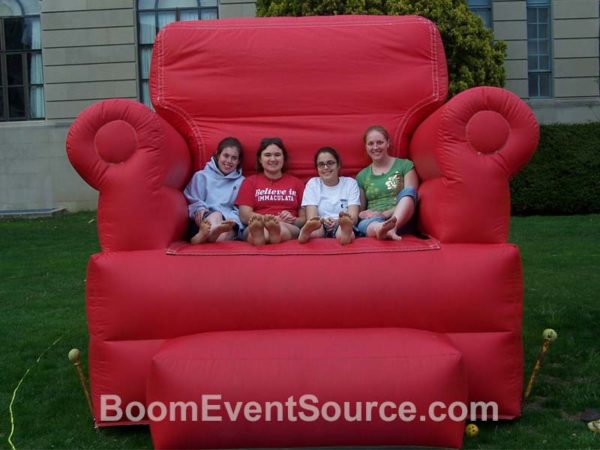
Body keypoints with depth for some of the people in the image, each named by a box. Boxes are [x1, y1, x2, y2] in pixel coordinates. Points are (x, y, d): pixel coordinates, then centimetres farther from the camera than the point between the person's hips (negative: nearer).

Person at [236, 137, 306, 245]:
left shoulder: (296, 183, 23)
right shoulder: (250, 182, 20)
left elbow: (304, 218, 16)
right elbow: (244, 216, 6)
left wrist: (293, 220, -8)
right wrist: (274, 218, -10)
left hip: (289, 229, 0)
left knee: (280, 226, -38)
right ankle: (257, 233, -73)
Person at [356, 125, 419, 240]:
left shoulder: (405, 165, 10)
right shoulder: (362, 176, 17)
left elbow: (410, 195, 0)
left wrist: (385, 214, -13)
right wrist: (363, 214, -8)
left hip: (401, 219, -1)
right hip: (373, 221, 1)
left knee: (408, 191, -28)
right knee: (364, 223, -35)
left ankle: (392, 227, -52)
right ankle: (385, 229, -68)